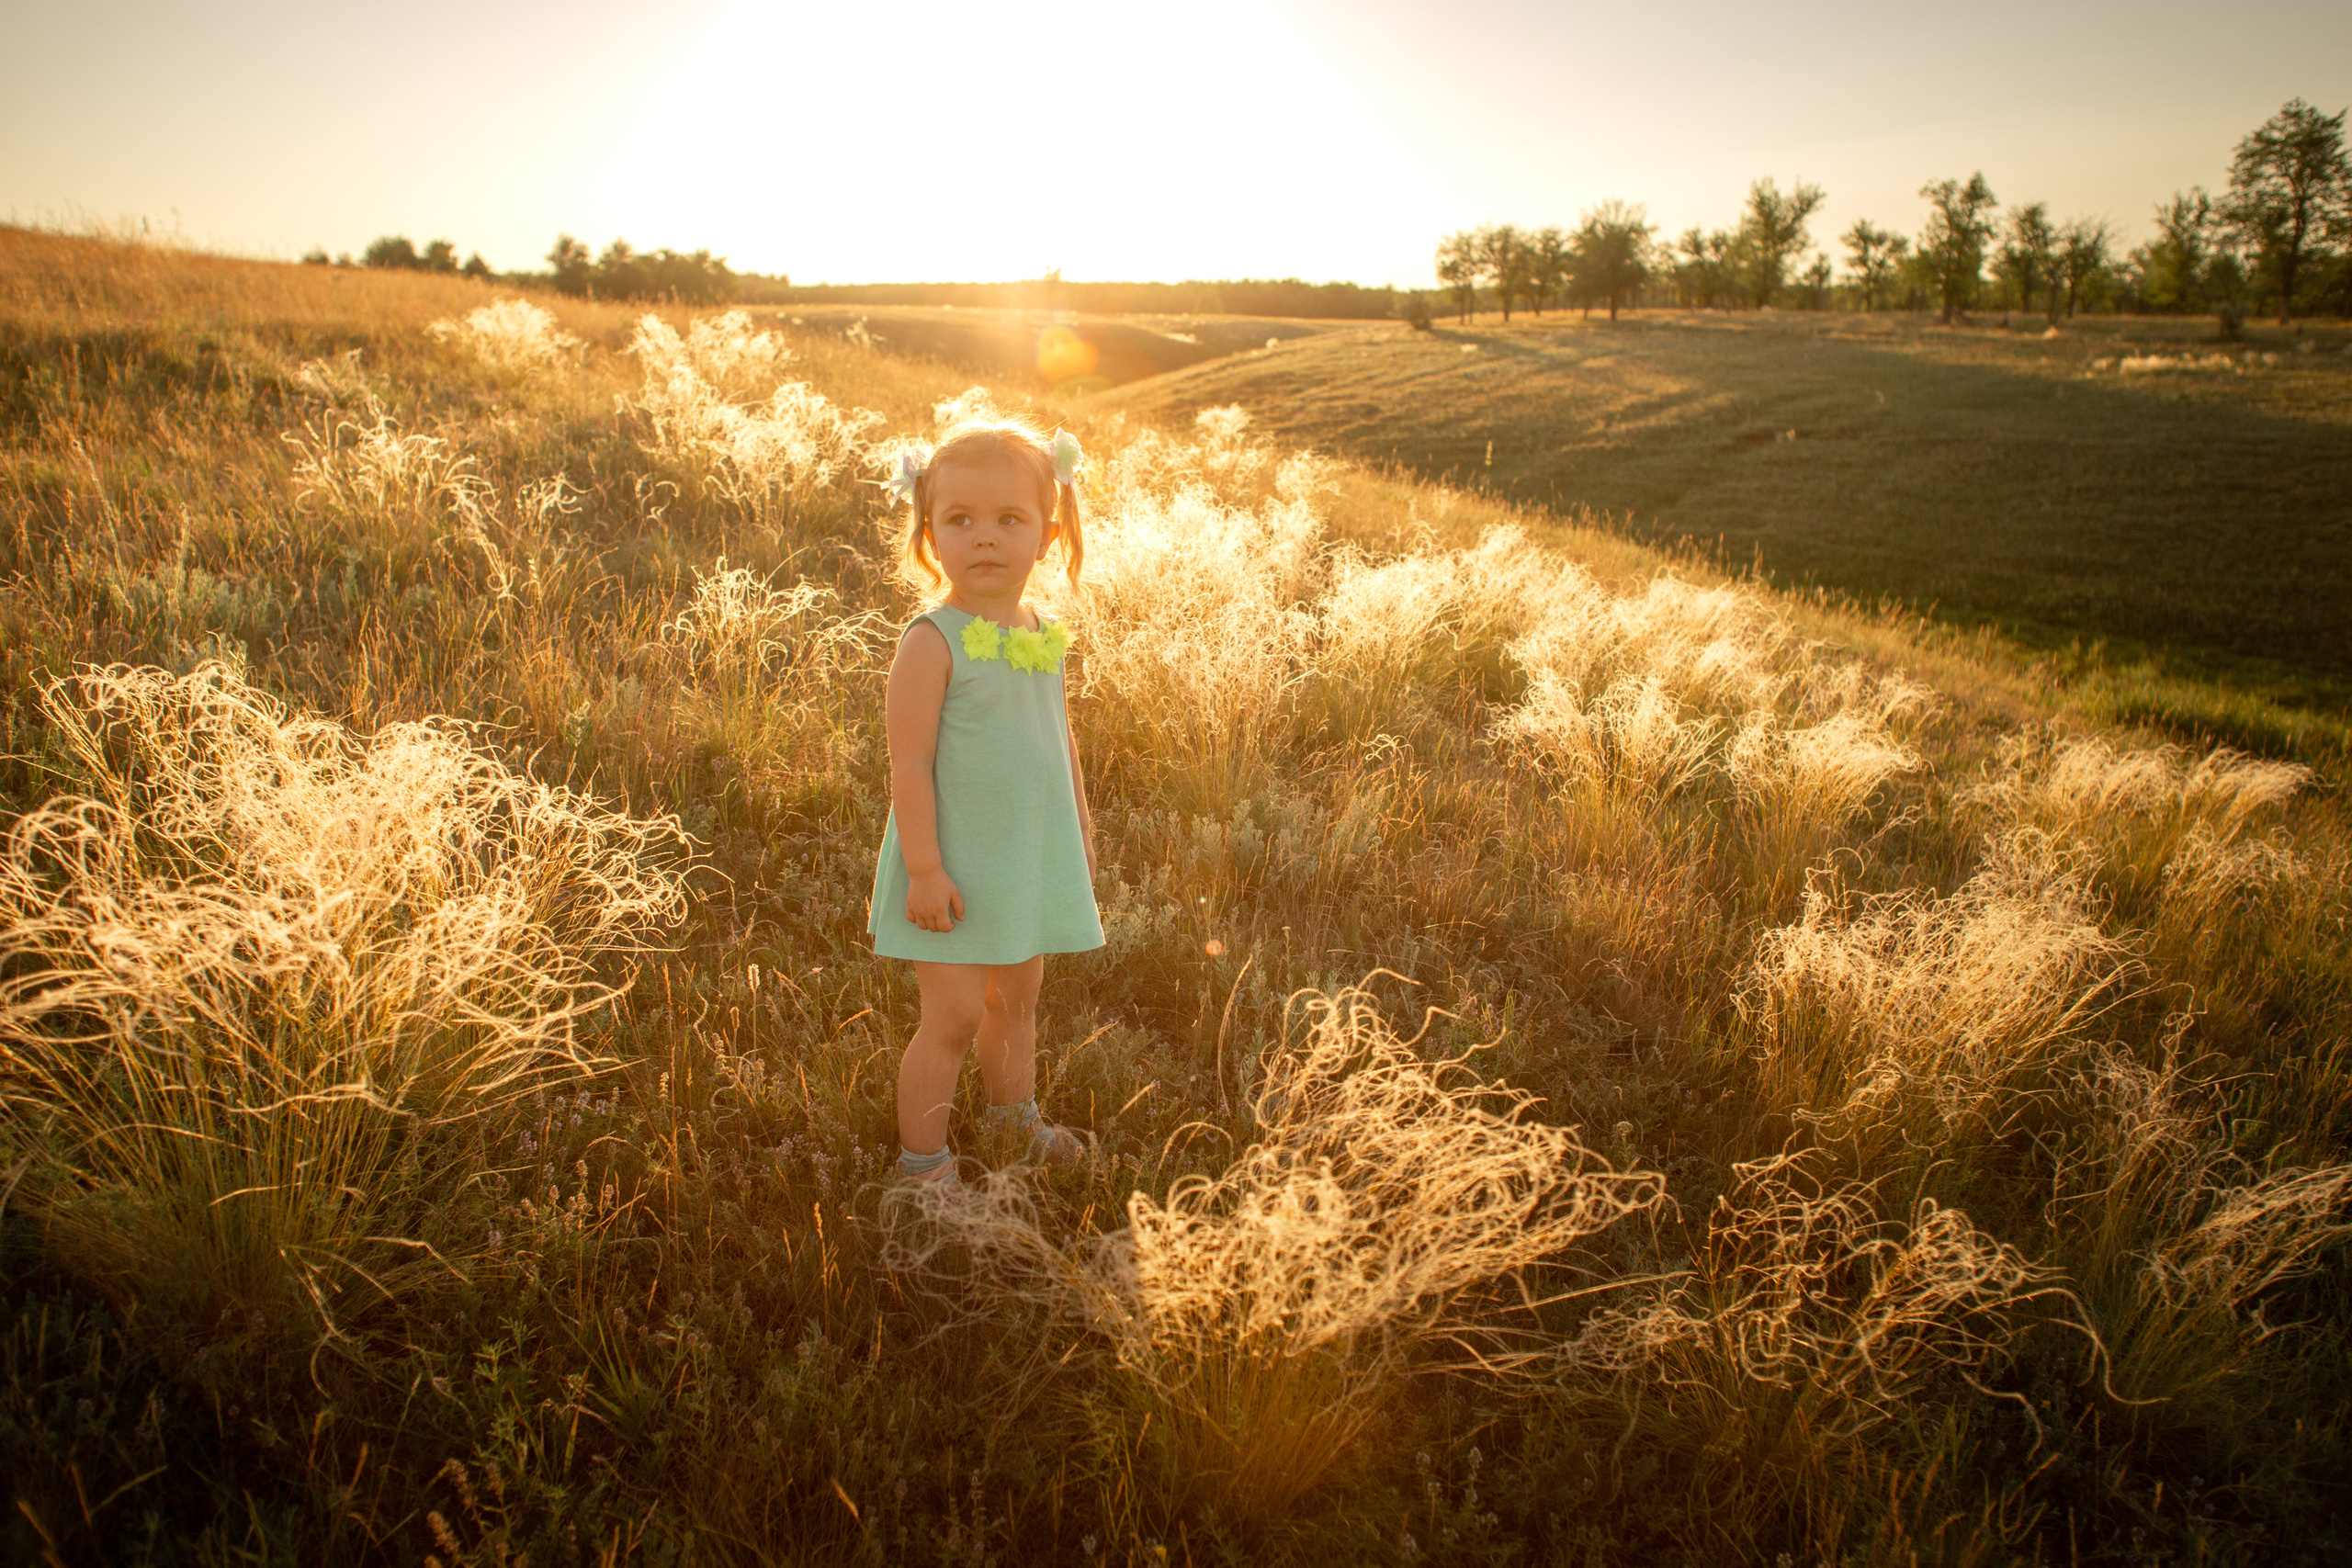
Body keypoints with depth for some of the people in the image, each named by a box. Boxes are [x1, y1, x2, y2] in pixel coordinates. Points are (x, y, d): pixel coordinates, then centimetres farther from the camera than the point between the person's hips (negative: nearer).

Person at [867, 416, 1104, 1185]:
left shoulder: (1044, 637, 4)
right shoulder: (932, 641, -17)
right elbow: (909, 761, -18)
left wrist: (1080, 825, 21)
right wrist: (925, 867, -20)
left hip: (1034, 857, 7)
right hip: (955, 866, -6)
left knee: (1017, 997, 21)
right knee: (955, 1014, -2)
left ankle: (1014, 1114, 44)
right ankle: (922, 1160, 16)